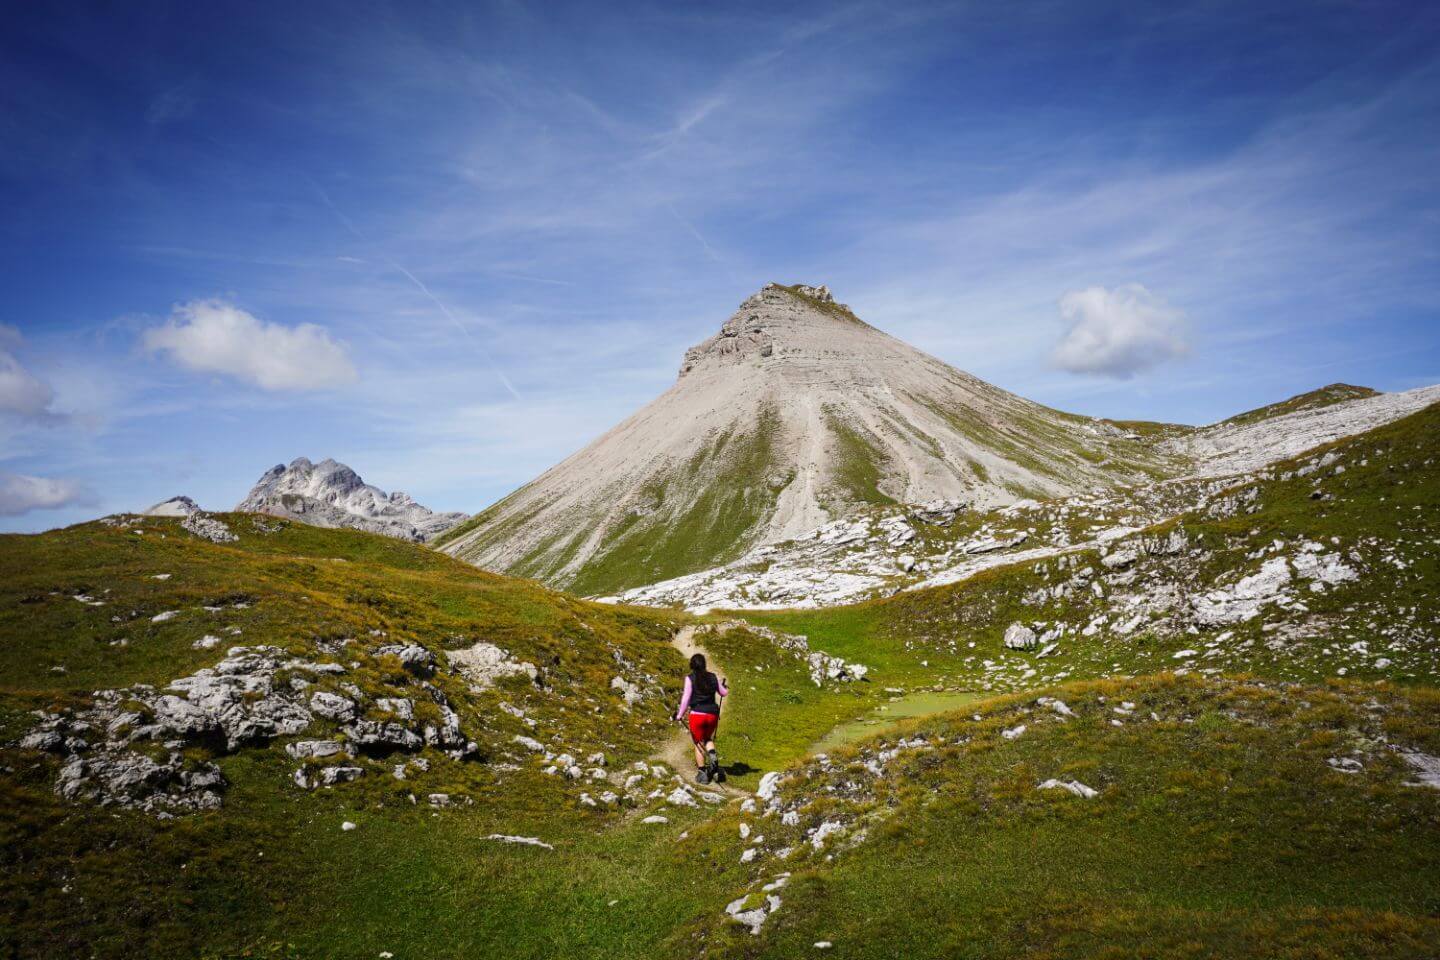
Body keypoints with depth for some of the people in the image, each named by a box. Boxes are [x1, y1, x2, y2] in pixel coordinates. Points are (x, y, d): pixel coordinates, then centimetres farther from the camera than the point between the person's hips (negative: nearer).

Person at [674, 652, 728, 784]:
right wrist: (726, 687, 38)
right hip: (712, 714, 3)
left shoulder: (690, 679, -6)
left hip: (697, 714, -3)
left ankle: (702, 773, 8)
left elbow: (686, 698, -9)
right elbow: (724, 693, 15)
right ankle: (713, 757, -3)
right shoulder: (713, 677, 4)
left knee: (699, 743, 10)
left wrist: (680, 715, 0)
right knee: (708, 738, 25)